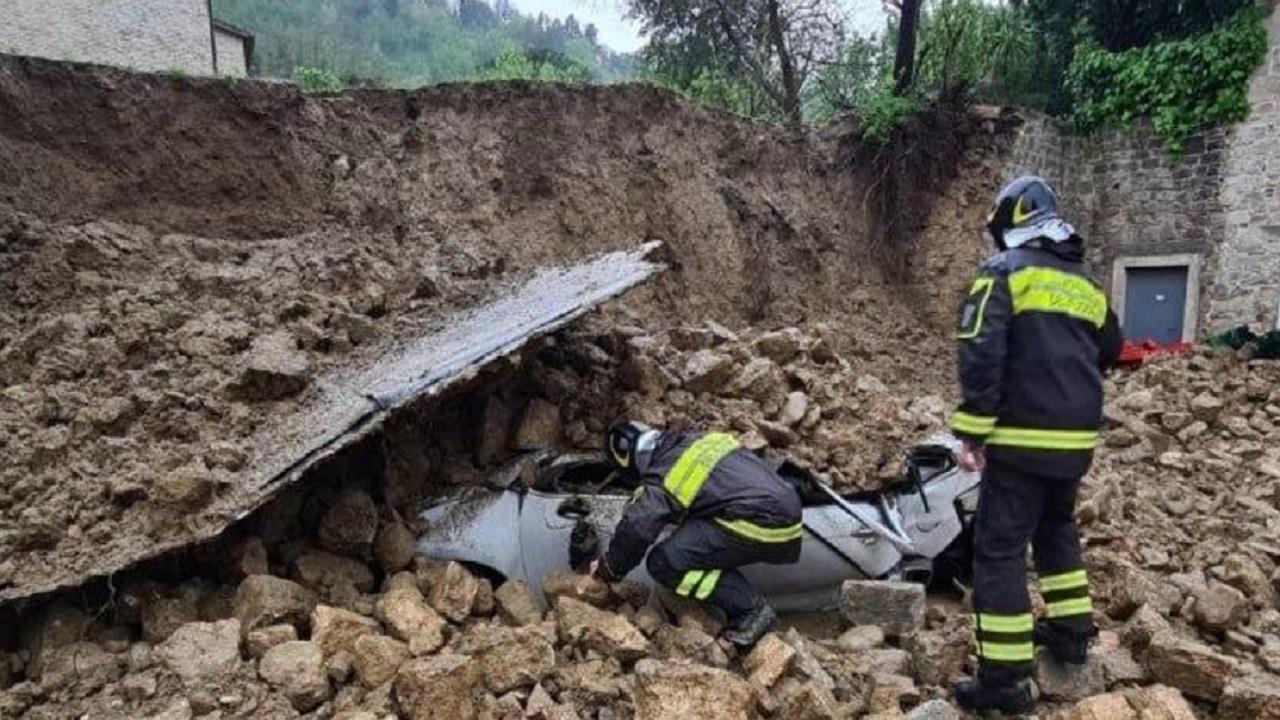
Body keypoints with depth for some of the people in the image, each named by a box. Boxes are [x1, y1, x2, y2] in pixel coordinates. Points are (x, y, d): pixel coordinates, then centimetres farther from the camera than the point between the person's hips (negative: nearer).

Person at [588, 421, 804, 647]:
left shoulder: (661, 479, -6)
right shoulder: (700, 442, 19)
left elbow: (635, 530, -12)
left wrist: (608, 569, 9)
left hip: (762, 528, -10)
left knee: (663, 563, -8)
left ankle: (751, 609, -4)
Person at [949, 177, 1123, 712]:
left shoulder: (1005, 271, -6)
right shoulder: (1087, 283, 14)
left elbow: (980, 353, -17)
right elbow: (1109, 353, 26)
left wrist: (972, 432, -14)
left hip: (1022, 437, -7)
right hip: (1078, 438, 7)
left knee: (999, 549, -3)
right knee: (1057, 528, 27)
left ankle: (1006, 679, -1)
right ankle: (1070, 631, 36)